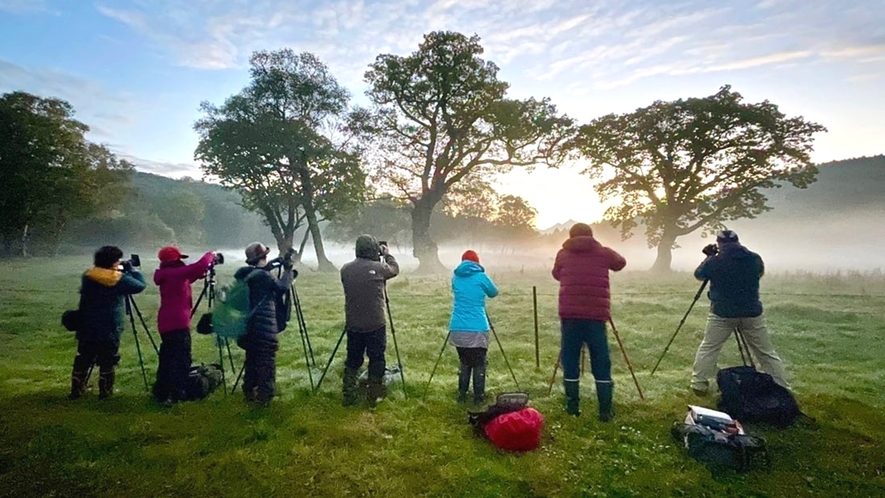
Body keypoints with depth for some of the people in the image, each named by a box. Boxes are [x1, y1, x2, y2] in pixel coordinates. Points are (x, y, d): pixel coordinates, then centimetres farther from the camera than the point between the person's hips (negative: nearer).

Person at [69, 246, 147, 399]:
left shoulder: (87, 276, 3)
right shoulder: (120, 279, -13)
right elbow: (140, 285, -3)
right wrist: (131, 269, 9)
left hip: (87, 329, 5)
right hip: (110, 331, -5)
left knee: (83, 360, 14)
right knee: (107, 362, 5)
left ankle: (77, 390, 21)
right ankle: (105, 392, 11)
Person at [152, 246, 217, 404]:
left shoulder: (167, 275, 14)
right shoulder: (176, 273, -12)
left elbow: (187, 278, 28)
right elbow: (200, 265, -20)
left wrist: (203, 272, 17)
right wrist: (210, 255, -2)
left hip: (166, 323, 10)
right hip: (177, 323, -9)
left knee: (168, 358, 17)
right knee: (182, 359, -6)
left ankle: (162, 392, 24)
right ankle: (177, 393, -9)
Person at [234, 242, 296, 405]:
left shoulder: (242, 274, 9)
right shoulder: (262, 275, -16)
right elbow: (282, 287, -17)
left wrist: (271, 267, 11)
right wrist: (288, 269, -8)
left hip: (248, 326, 9)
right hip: (264, 327, -8)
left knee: (252, 359, 18)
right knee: (266, 361, 0)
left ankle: (250, 392, 27)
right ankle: (265, 395, 4)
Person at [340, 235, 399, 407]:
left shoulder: (345, 269, -1)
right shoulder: (378, 268, -12)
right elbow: (395, 269, 8)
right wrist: (387, 254, 25)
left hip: (353, 325, 4)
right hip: (376, 325, -4)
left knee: (352, 360, 15)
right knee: (376, 360, 10)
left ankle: (348, 396, 21)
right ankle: (373, 396, 18)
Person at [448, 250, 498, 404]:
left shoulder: (455, 277, 8)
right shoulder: (480, 277, -3)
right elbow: (494, 293, 13)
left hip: (457, 329, 4)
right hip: (477, 329, -4)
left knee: (464, 362, 18)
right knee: (479, 363, 9)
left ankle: (462, 395, 21)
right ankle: (478, 397, 12)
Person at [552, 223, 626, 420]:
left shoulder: (563, 254, 9)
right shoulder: (603, 252, 8)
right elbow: (621, 263, 26)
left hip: (570, 315, 0)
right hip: (596, 315, 0)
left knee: (570, 361, 9)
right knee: (601, 363, 7)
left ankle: (572, 406, 14)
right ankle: (606, 409, 9)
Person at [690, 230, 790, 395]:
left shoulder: (714, 262, -9)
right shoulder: (755, 259, 0)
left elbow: (698, 274, 9)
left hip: (722, 313, -2)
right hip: (752, 313, 3)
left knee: (708, 349, 8)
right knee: (766, 352, 13)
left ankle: (698, 384, 8)